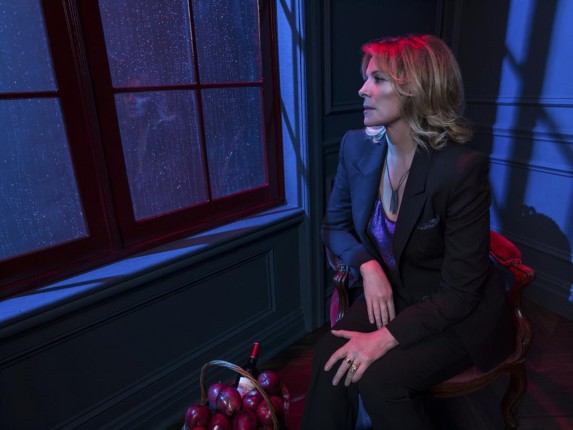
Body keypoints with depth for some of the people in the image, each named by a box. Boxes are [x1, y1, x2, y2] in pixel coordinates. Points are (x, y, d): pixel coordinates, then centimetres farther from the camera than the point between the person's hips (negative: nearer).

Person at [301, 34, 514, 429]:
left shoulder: (462, 167, -24)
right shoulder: (357, 146, -8)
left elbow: (459, 293, -20)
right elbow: (335, 224, 5)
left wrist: (386, 338, -26)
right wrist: (368, 265, -15)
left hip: (459, 316, -4)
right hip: (390, 294, 4)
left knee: (376, 377, -23)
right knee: (329, 358, -20)